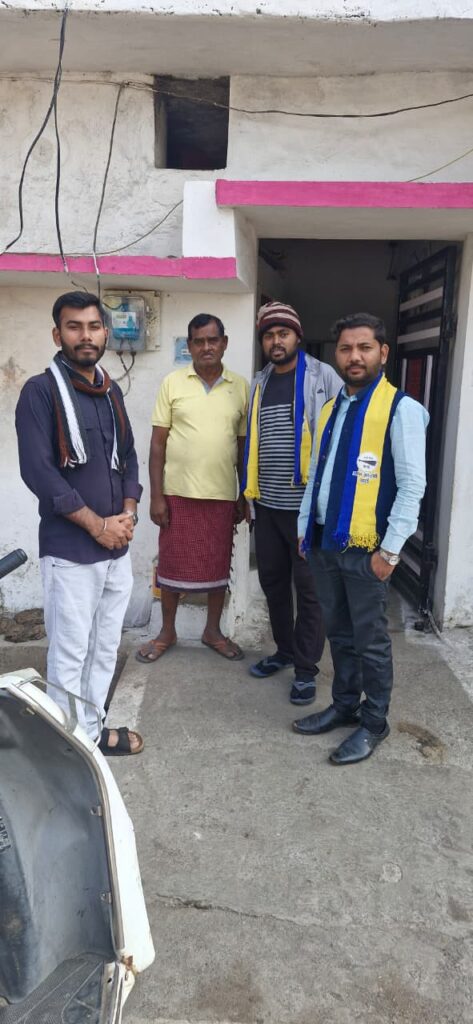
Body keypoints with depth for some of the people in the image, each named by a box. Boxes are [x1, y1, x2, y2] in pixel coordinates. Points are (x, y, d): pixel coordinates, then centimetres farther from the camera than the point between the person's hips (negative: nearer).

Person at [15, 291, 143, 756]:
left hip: (118, 546, 7)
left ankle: (95, 728, 31)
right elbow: (38, 471, -16)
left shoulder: (111, 391, 11)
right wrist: (97, 525, -14)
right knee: (70, 653, 2)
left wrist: (128, 514, -1)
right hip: (70, 549, -6)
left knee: (105, 646, 15)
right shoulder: (41, 391, -9)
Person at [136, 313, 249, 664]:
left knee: (218, 566, 11)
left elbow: (243, 445, 8)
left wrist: (245, 496, 7)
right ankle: (167, 632, 27)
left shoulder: (241, 387, 3)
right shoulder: (172, 383, -1)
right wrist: (156, 495, -7)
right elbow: (158, 442, -2)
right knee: (173, 565, 9)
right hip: (178, 493, -1)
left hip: (222, 494, 1)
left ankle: (213, 631, 29)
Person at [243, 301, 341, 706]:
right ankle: (285, 650, 32)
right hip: (267, 503, 6)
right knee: (272, 580, 14)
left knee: (308, 587, 3)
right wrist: (249, 491, 13)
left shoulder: (322, 376, -5)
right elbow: (252, 442, 15)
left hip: (309, 503, -5)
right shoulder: (258, 383, 12)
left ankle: (306, 667, 15)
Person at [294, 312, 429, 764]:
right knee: (338, 633, 18)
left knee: (370, 639, 6)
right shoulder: (330, 408, 11)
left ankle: (373, 723, 24)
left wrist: (389, 550, -14)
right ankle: (344, 706, 35)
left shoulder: (401, 408, -10)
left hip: (365, 548, -6)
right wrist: (304, 529, 13)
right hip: (324, 543, 6)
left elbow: (412, 486, -13)